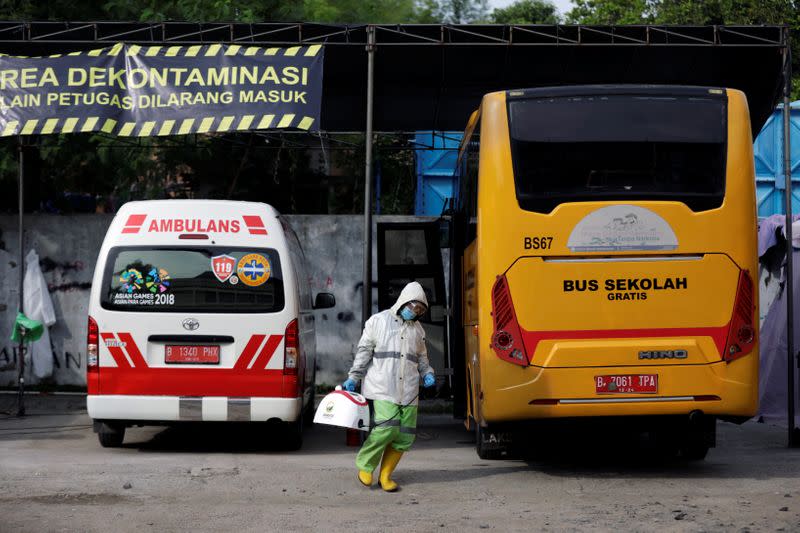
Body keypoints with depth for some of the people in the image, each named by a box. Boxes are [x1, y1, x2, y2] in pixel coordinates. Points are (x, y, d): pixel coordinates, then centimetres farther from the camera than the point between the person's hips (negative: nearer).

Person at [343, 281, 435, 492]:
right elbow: (364, 351, 3)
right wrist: (353, 378, -2)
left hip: (408, 392, 5)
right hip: (383, 388, -5)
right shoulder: (378, 321, 4)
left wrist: (427, 373, 9)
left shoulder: (417, 329, 18)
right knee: (387, 427, -20)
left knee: (405, 436, -1)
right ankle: (365, 466, 1)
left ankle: (385, 476, 13)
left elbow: (421, 357, 28)